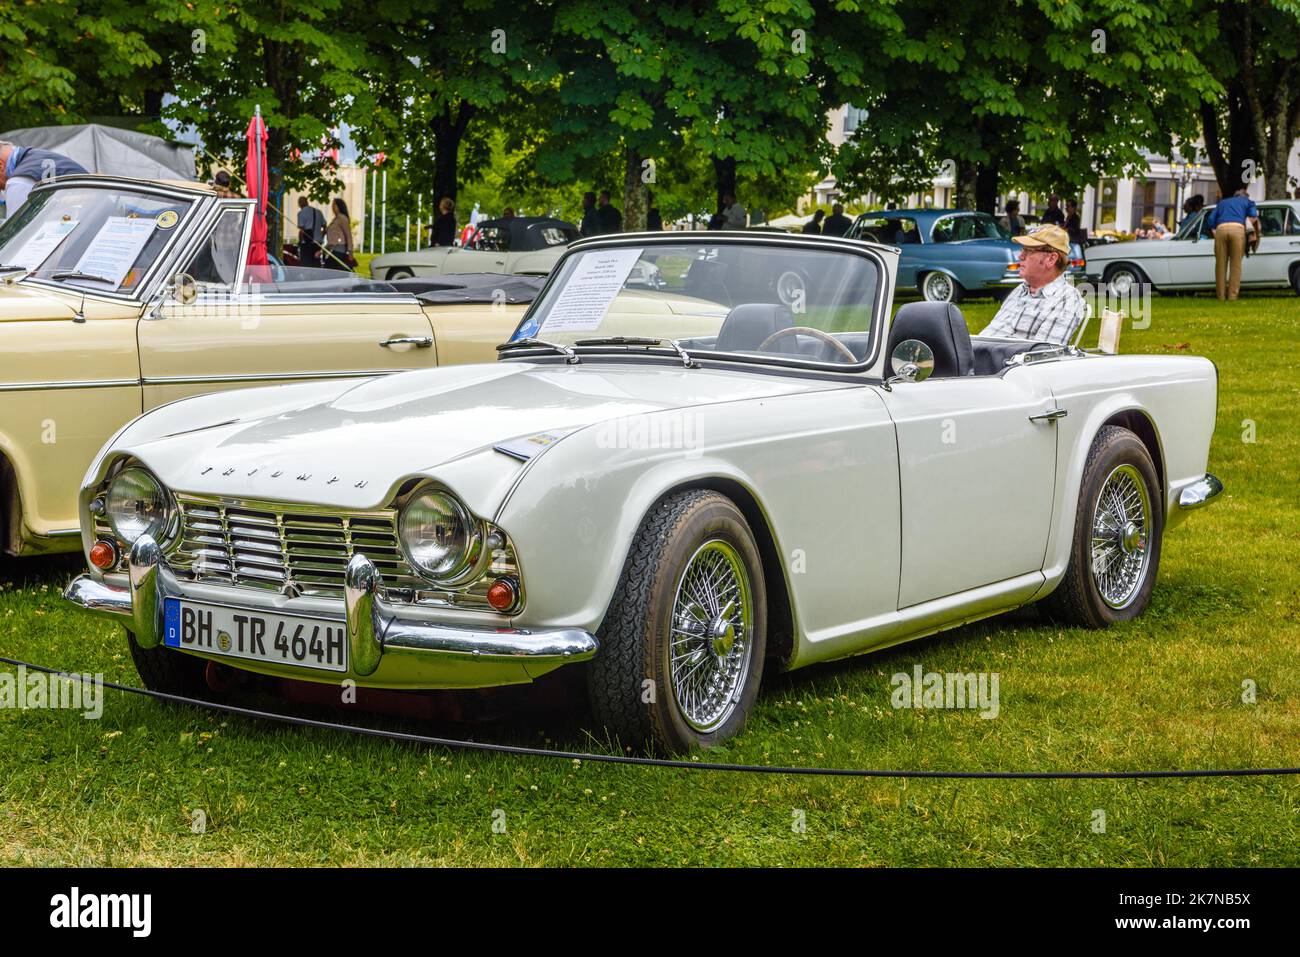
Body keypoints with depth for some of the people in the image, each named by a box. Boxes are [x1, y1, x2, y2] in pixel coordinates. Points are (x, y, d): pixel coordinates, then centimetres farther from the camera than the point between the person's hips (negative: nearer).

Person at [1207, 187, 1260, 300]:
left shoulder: (1222, 203, 34)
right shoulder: (1248, 201, 29)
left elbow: (1211, 220, 22)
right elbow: (1253, 216, 14)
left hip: (1221, 228, 2)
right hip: (1237, 228, -2)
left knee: (1220, 265, 6)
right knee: (1235, 265, 1)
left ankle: (1221, 296, 6)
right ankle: (1232, 296, -3)